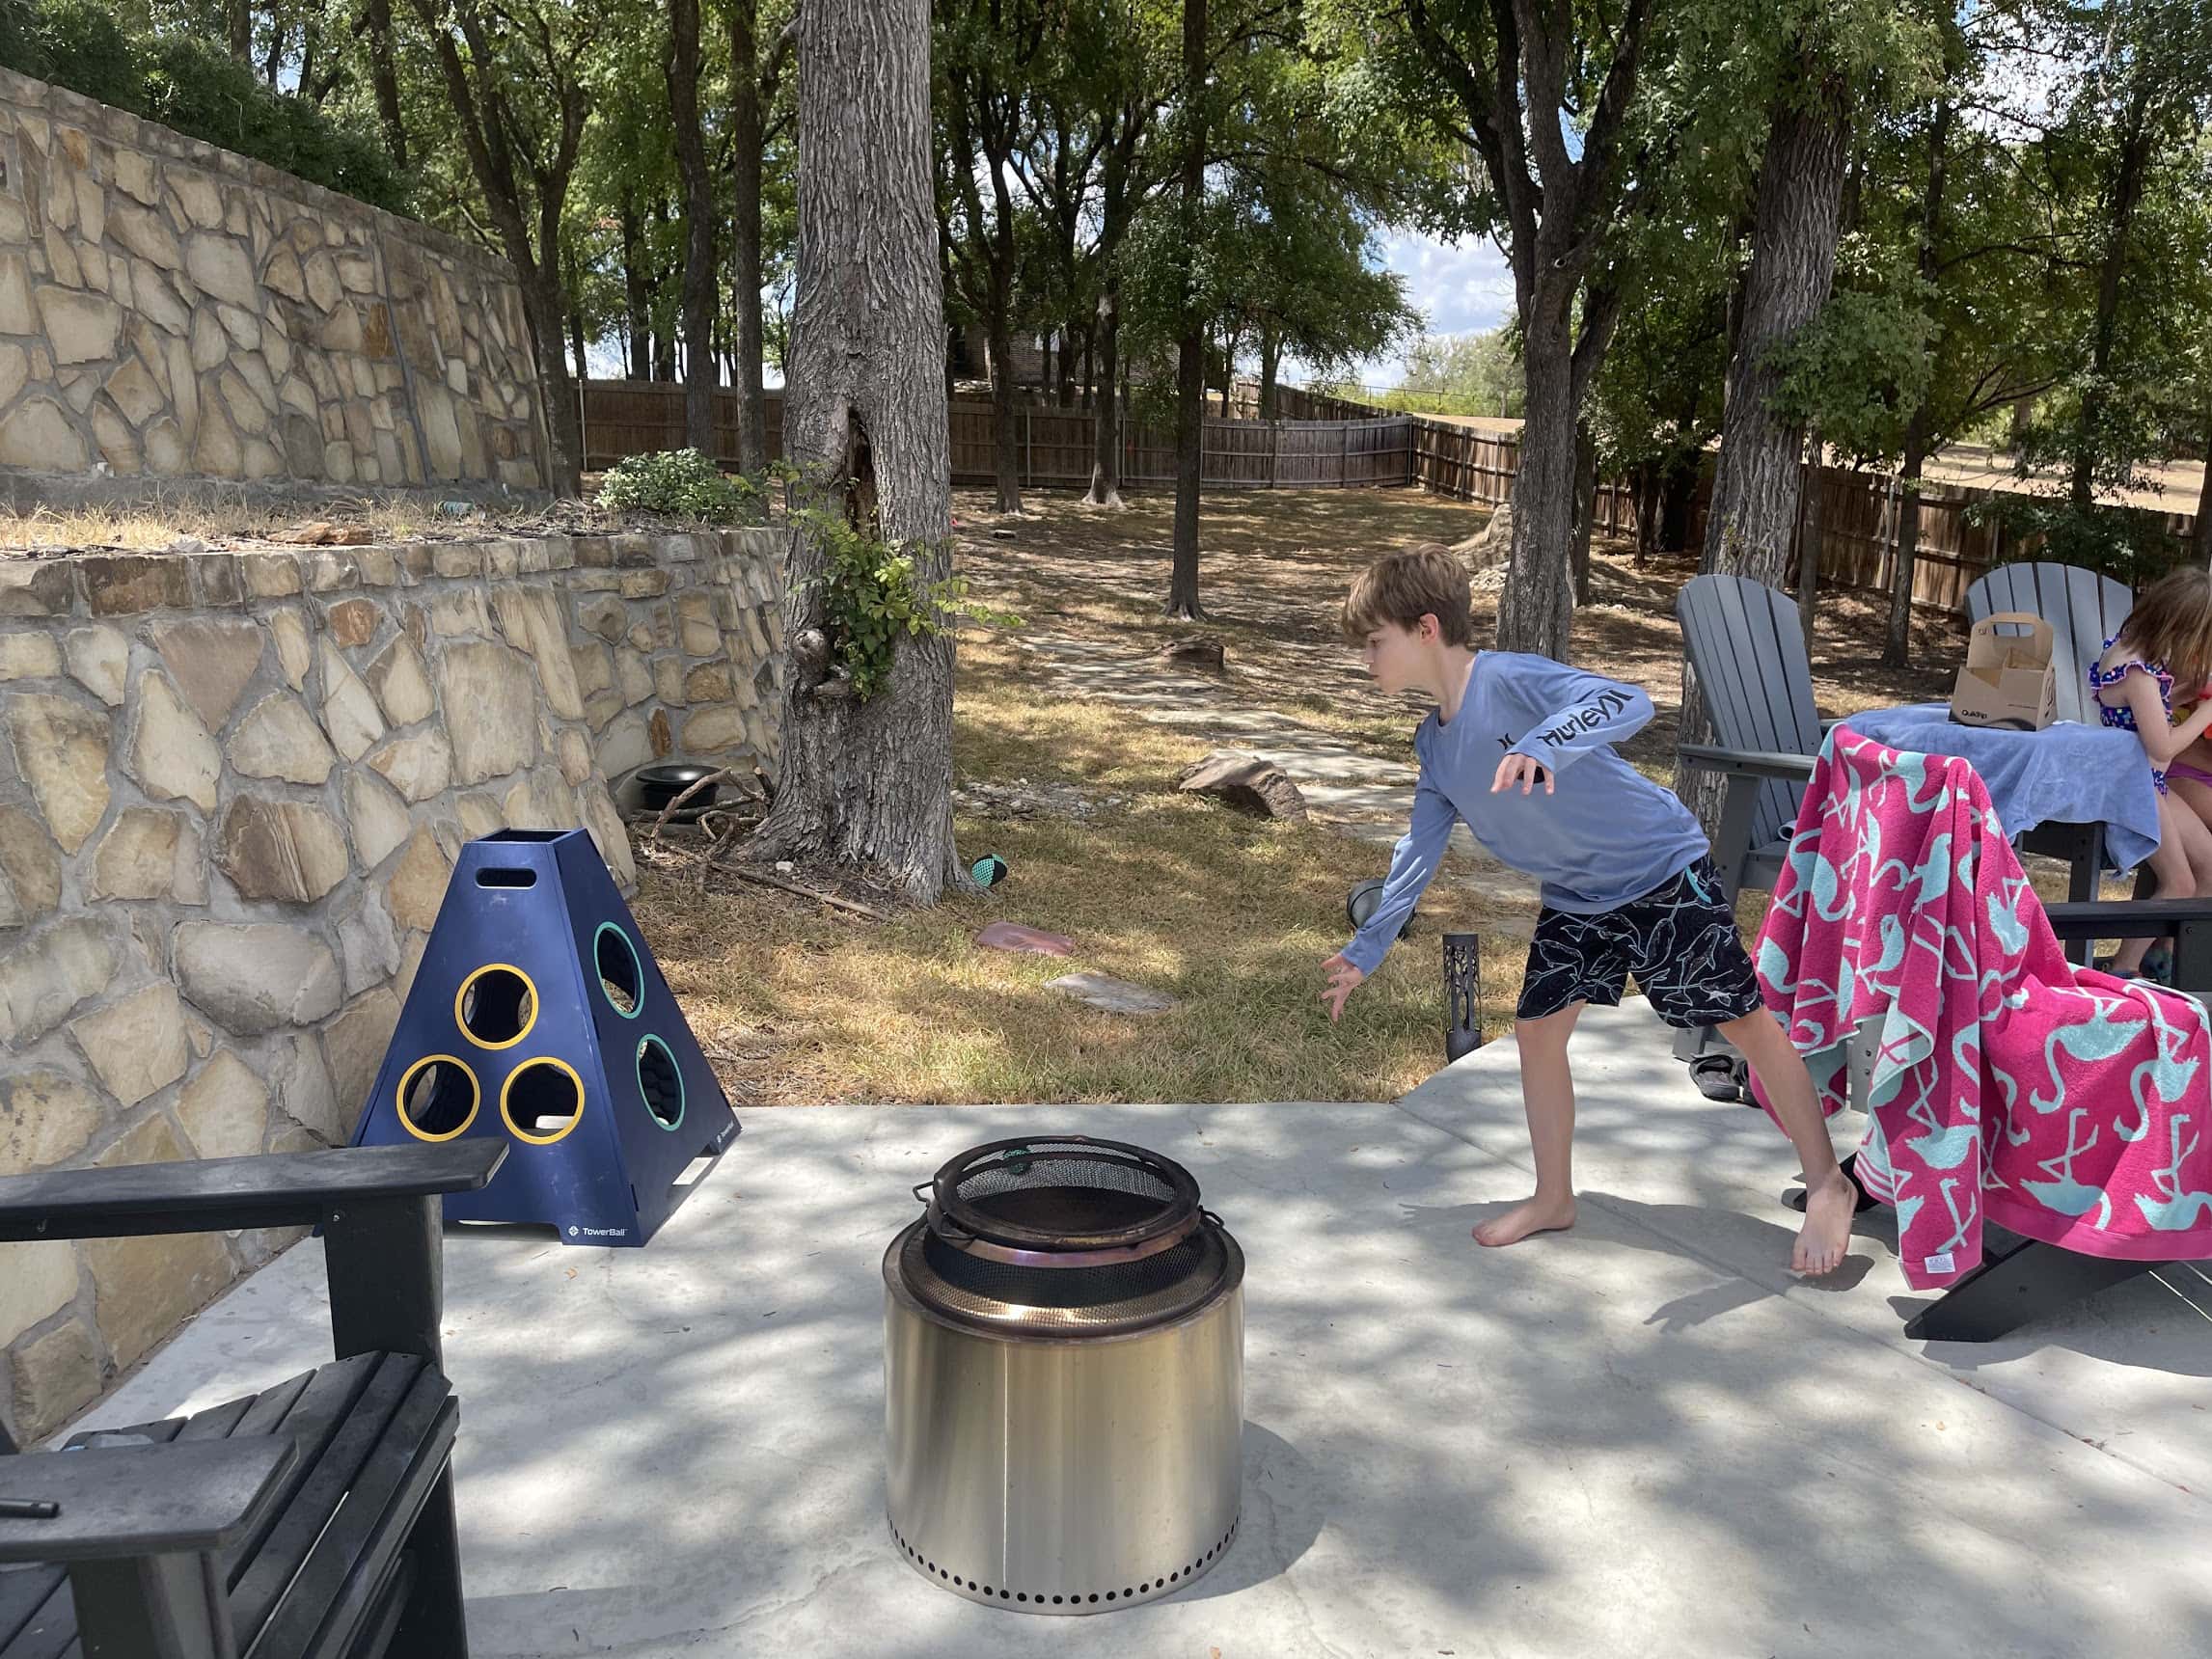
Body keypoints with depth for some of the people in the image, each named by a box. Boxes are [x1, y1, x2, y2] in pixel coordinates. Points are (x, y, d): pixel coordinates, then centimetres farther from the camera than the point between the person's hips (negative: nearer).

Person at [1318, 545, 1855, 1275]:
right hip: (1576, 898, 8)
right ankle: (1553, 1198, 22)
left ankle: (1828, 1186, 16)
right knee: (1537, 1028, 7)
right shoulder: (1434, 743, 2)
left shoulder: (1510, 679, -24)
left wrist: (1545, 746, -54)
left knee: (1745, 1021, 1)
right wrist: (1366, 950, 13)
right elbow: (1420, 850, 10)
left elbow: (1630, 702, -37)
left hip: (1660, 870, -8)